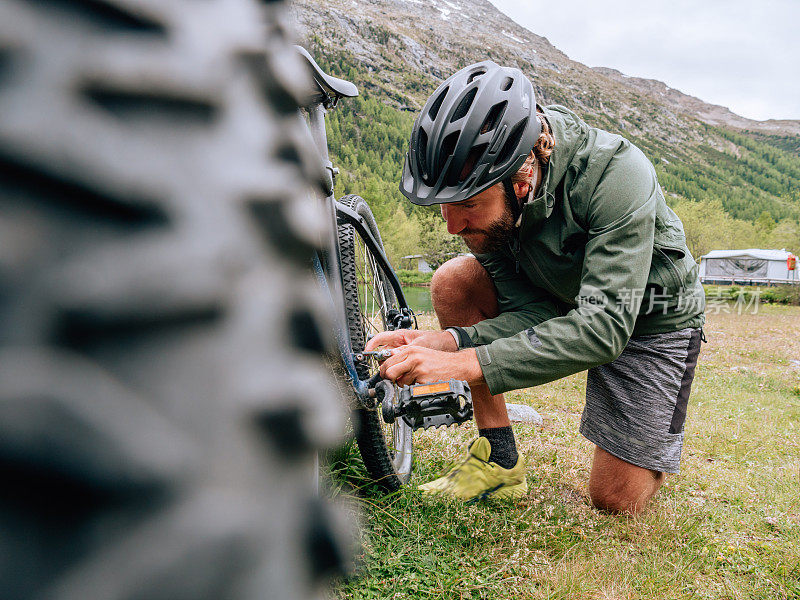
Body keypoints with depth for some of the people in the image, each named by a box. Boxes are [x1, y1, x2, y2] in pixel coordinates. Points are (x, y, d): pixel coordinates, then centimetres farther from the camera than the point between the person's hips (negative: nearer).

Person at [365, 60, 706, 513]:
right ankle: (501, 461, -7)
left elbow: (605, 327, -42)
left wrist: (464, 363, -48)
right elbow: (530, 313, -18)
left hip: (651, 319, -4)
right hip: (563, 300, 5)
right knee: (453, 283, -19)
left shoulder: (617, 174, -36)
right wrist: (447, 342, -36)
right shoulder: (487, 191, -20)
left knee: (615, 502, -5)